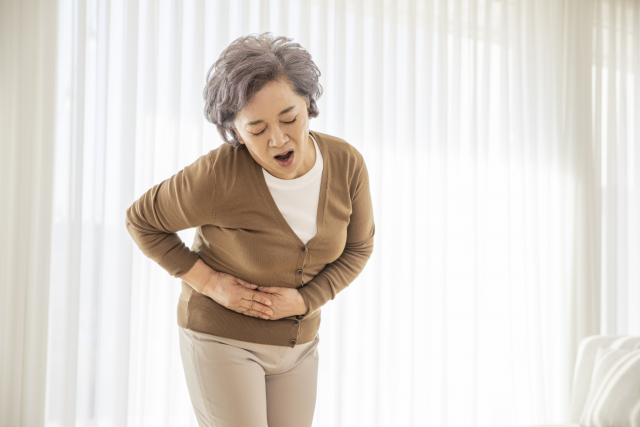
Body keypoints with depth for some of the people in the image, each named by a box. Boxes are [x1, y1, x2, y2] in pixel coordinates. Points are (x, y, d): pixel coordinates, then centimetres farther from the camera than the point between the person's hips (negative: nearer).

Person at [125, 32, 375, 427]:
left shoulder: (347, 164, -14)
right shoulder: (218, 176, -26)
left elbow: (357, 246, 2)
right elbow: (142, 221, -10)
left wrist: (304, 301, -13)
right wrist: (211, 283, -17)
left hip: (296, 342, 5)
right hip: (222, 338, -5)